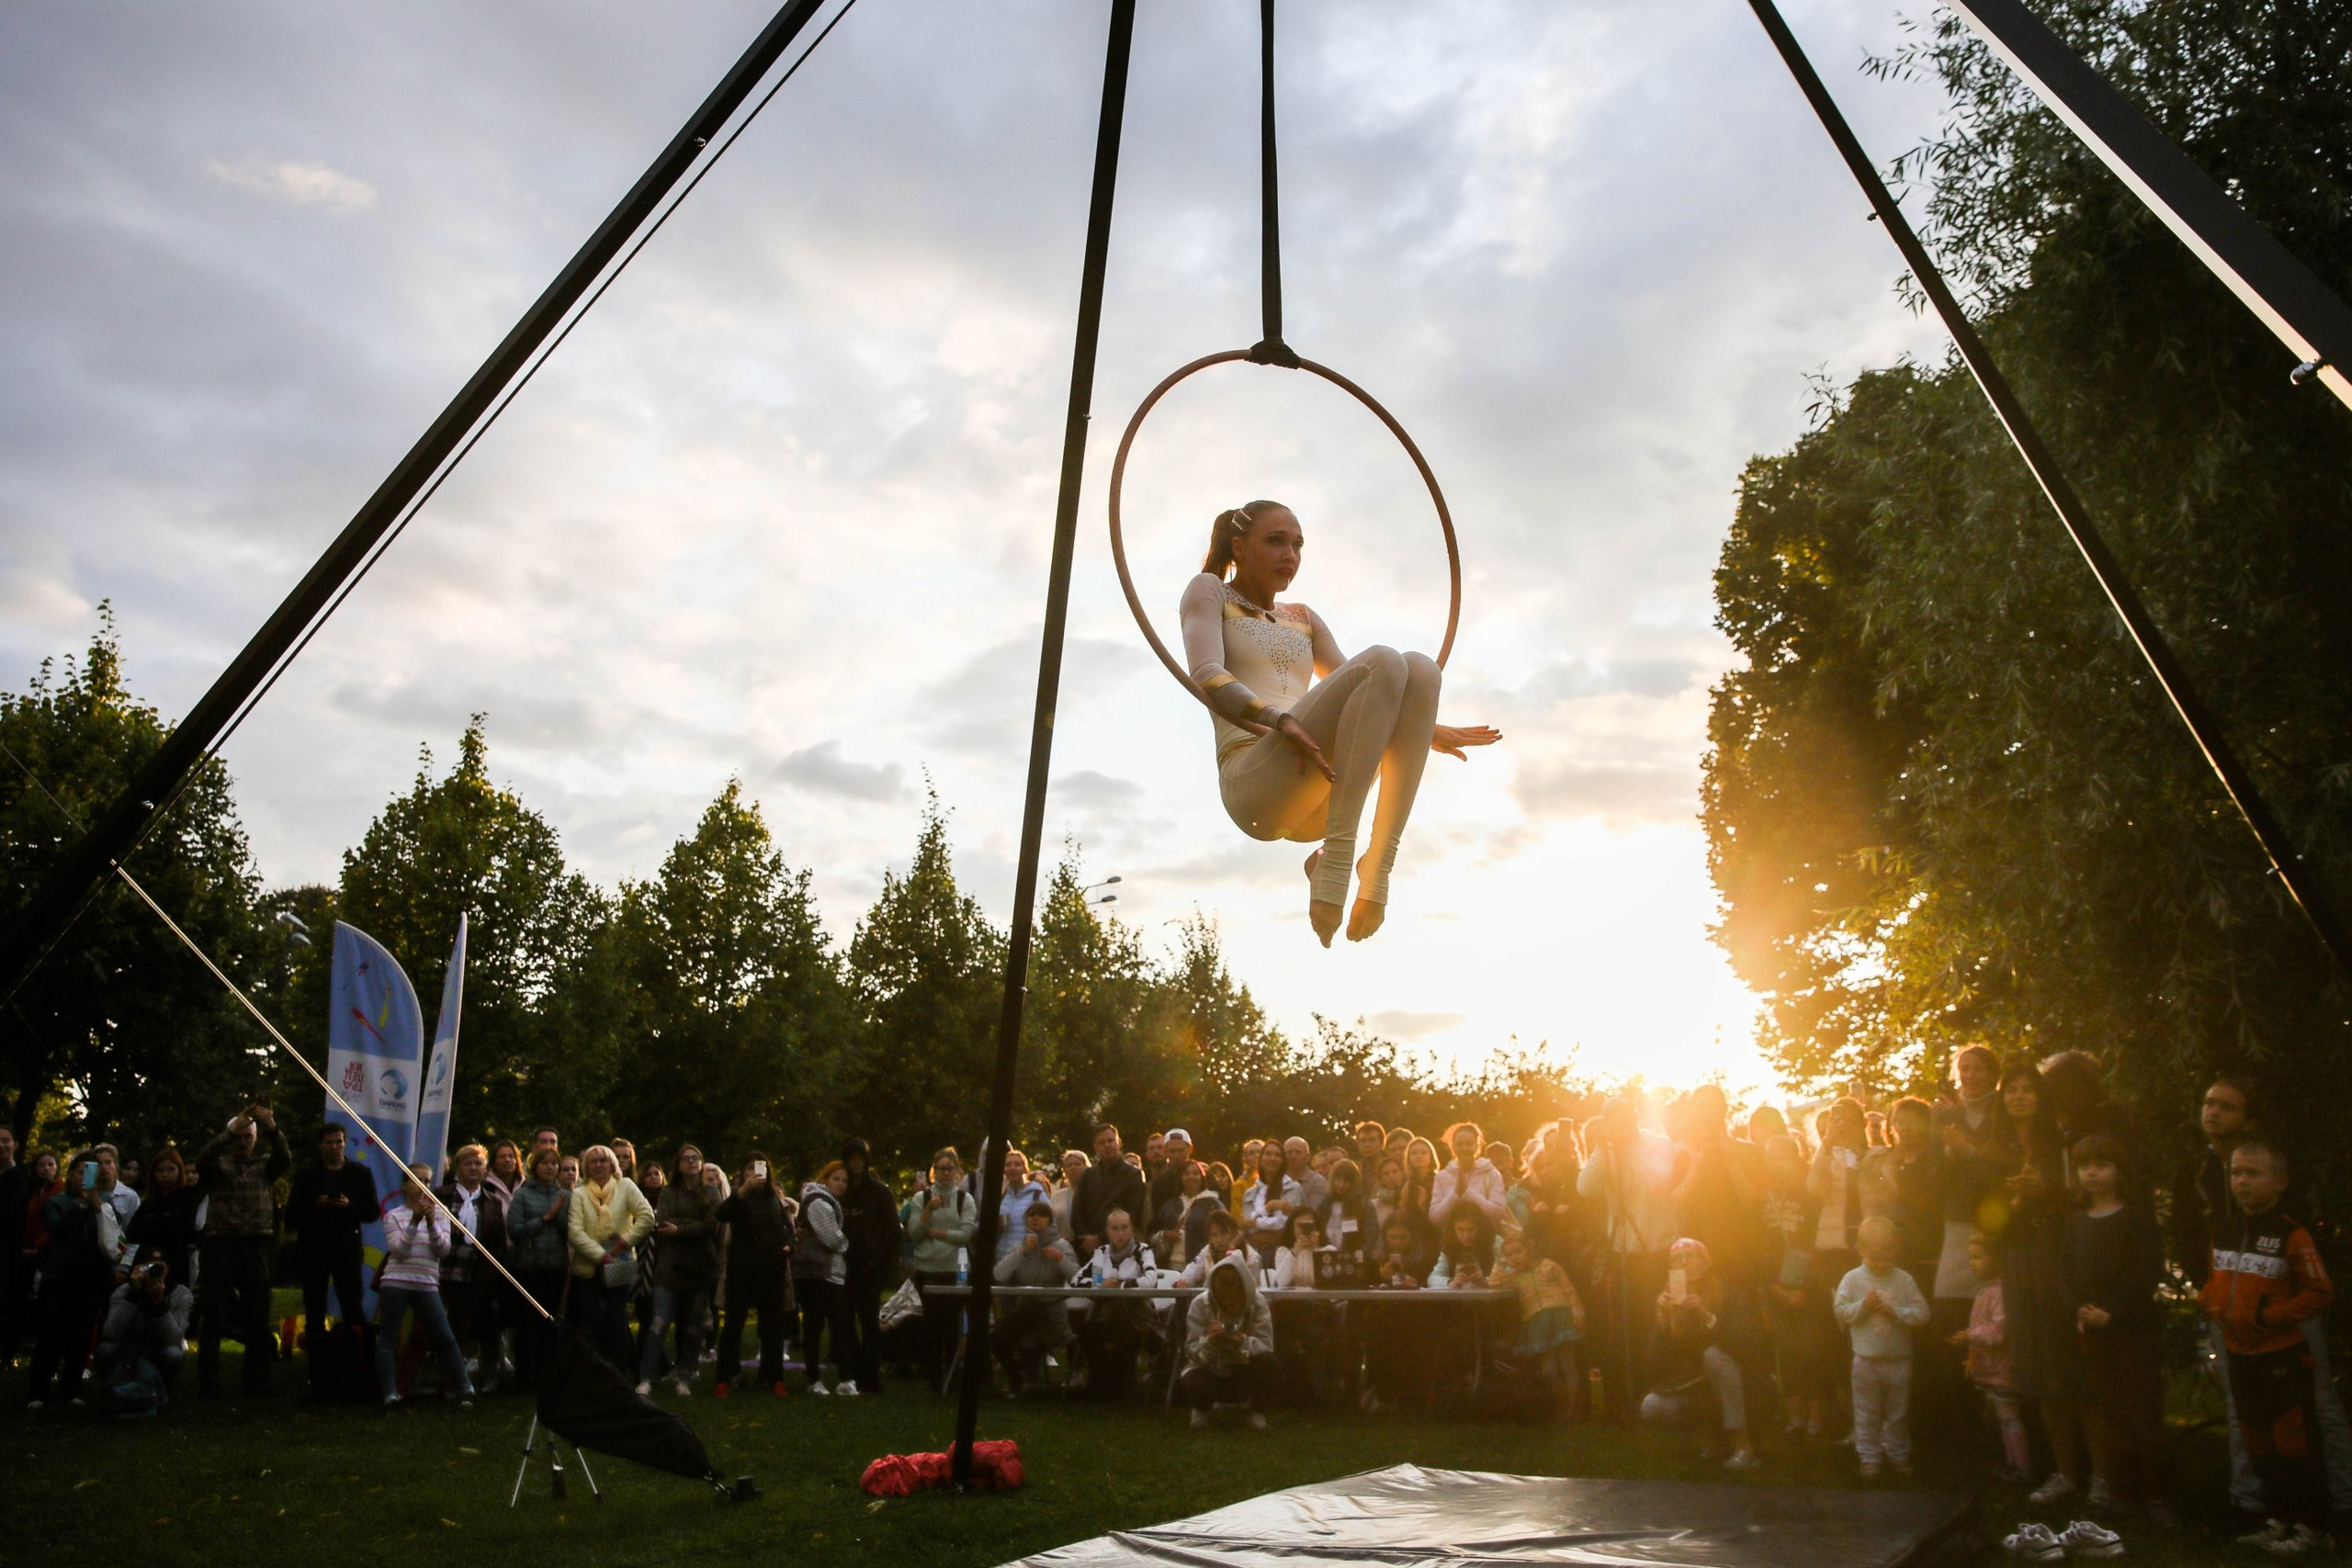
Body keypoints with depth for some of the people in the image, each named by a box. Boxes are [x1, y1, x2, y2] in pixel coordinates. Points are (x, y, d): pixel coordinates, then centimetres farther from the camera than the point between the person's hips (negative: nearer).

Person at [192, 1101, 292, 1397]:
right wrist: (232, 1130, -25)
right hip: (220, 1242, -1)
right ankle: (208, 1381, 7)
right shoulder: (218, 1164, 10)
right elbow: (203, 1158, -12)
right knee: (215, 1314, 0)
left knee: (257, 1314, 3)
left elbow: (285, 1158, -7)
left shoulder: (263, 1164, 13)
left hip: (256, 1243, 1)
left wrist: (273, 1129, -26)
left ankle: (257, 1380, 9)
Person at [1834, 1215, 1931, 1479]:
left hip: (1898, 1360, 1)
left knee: (1898, 1413, 14)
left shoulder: (1904, 1280, -3)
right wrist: (1863, 1306, -18)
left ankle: (1898, 1454, 29)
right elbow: (1840, 1311, -5)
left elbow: (1921, 1313, -7)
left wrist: (1895, 1311, -19)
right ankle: (1869, 1458, 16)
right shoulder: (1852, 1279, -4)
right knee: (1867, 1413, 6)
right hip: (1866, 1359, -1)